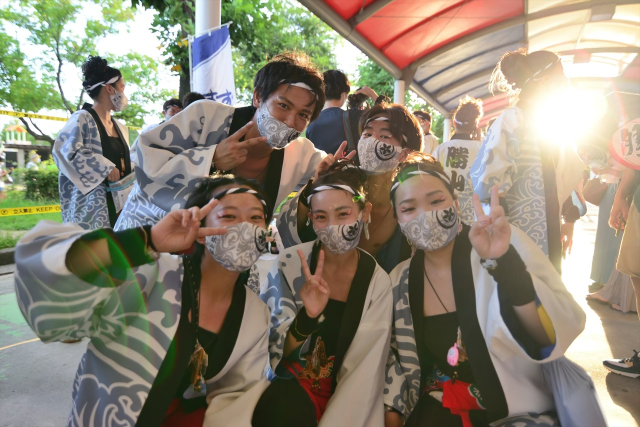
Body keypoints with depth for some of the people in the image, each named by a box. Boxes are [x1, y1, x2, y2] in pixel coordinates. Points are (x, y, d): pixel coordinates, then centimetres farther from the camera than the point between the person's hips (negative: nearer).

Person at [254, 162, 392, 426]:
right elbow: (273, 349, -8)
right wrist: (306, 318, -27)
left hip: (341, 395, 2)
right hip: (287, 386, -1)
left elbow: (366, 368, -6)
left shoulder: (378, 281, -7)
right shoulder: (290, 264, -10)